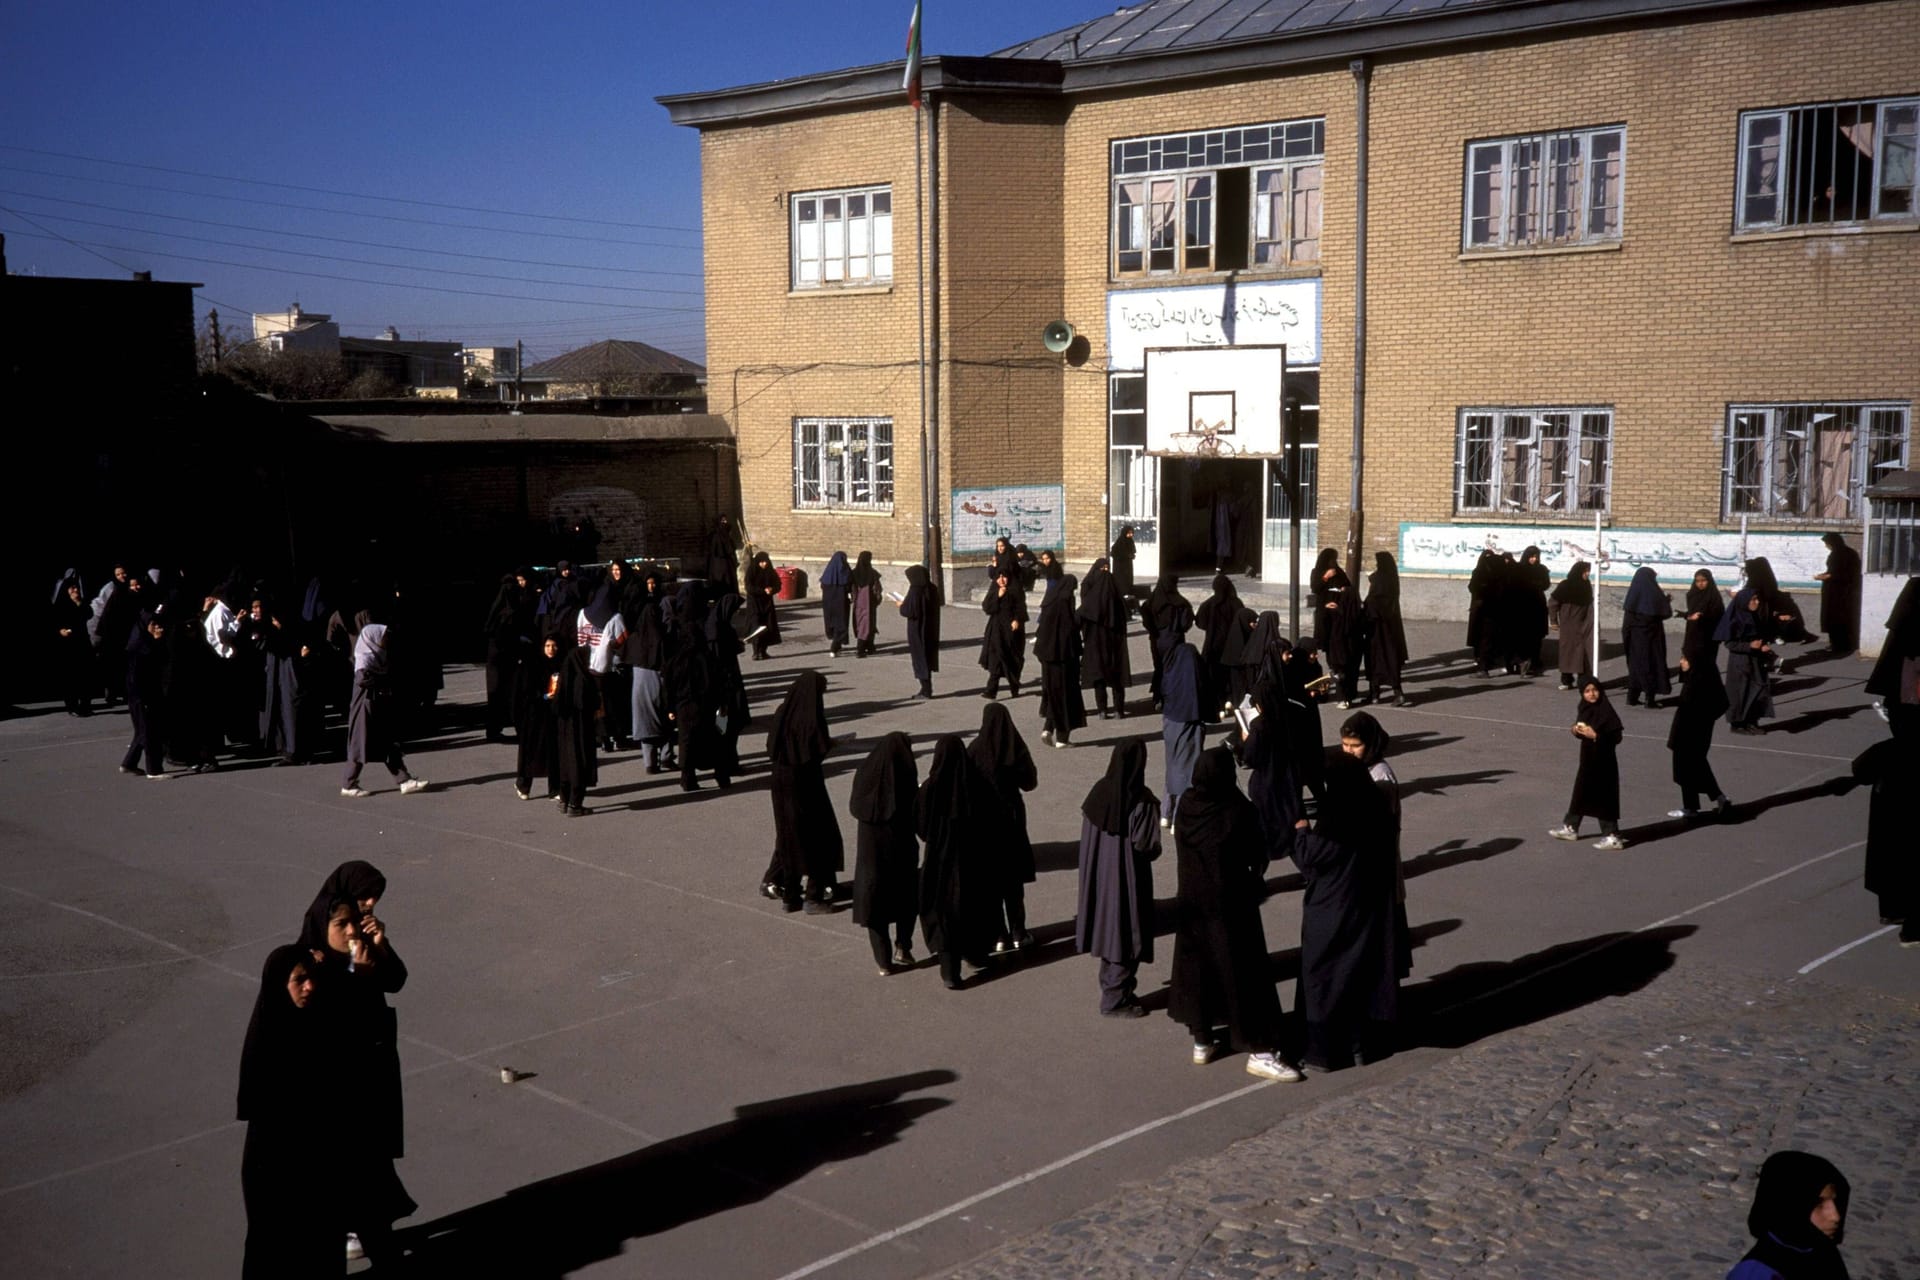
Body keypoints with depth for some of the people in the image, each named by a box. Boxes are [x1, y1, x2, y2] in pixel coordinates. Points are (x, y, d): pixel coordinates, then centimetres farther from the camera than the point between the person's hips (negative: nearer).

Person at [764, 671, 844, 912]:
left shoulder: (783, 712, 0)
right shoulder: (811, 718, -19)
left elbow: (771, 746, 6)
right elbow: (820, 750, -20)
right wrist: (831, 743, -1)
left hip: (782, 782, 7)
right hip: (805, 783, -7)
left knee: (790, 835, 18)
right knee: (821, 836, 4)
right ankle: (815, 897, 5)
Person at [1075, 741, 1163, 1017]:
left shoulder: (1099, 791, -4)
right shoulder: (1141, 801, -21)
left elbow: (1087, 835, 4)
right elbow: (1147, 846, -20)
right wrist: (1152, 849, 0)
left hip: (1098, 875, 6)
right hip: (1128, 878, -6)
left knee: (1109, 931, 20)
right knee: (1126, 937, 7)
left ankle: (1111, 989, 32)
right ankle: (1115, 1000, 14)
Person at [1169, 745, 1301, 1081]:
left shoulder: (1186, 808, -7)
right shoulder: (1239, 810, -19)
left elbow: (1182, 855, 2)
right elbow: (1259, 858, -8)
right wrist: (1253, 879, 11)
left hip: (1192, 902, 5)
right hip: (1230, 905, -5)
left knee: (1196, 967, 18)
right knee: (1244, 973, 3)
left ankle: (1202, 1041, 28)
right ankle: (1259, 1051, 6)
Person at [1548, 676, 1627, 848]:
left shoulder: (1606, 711, -18)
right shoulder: (1584, 709, 3)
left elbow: (1617, 737, -20)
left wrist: (1595, 735, -27)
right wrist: (1576, 731, -5)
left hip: (1603, 761, -8)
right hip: (1587, 758, 8)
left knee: (1604, 797, -2)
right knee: (1581, 792, 20)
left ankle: (1612, 837, 5)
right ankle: (1571, 828, 35)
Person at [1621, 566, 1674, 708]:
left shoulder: (1632, 592, -3)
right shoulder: (1655, 593, -11)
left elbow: (1627, 615, -3)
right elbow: (1666, 613, -6)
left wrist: (1625, 635, 2)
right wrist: (1667, 600, 11)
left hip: (1635, 635, 3)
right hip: (1652, 634, -3)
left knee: (1635, 663, 13)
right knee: (1652, 663, 4)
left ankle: (1632, 697, 13)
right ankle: (1650, 700, 2)